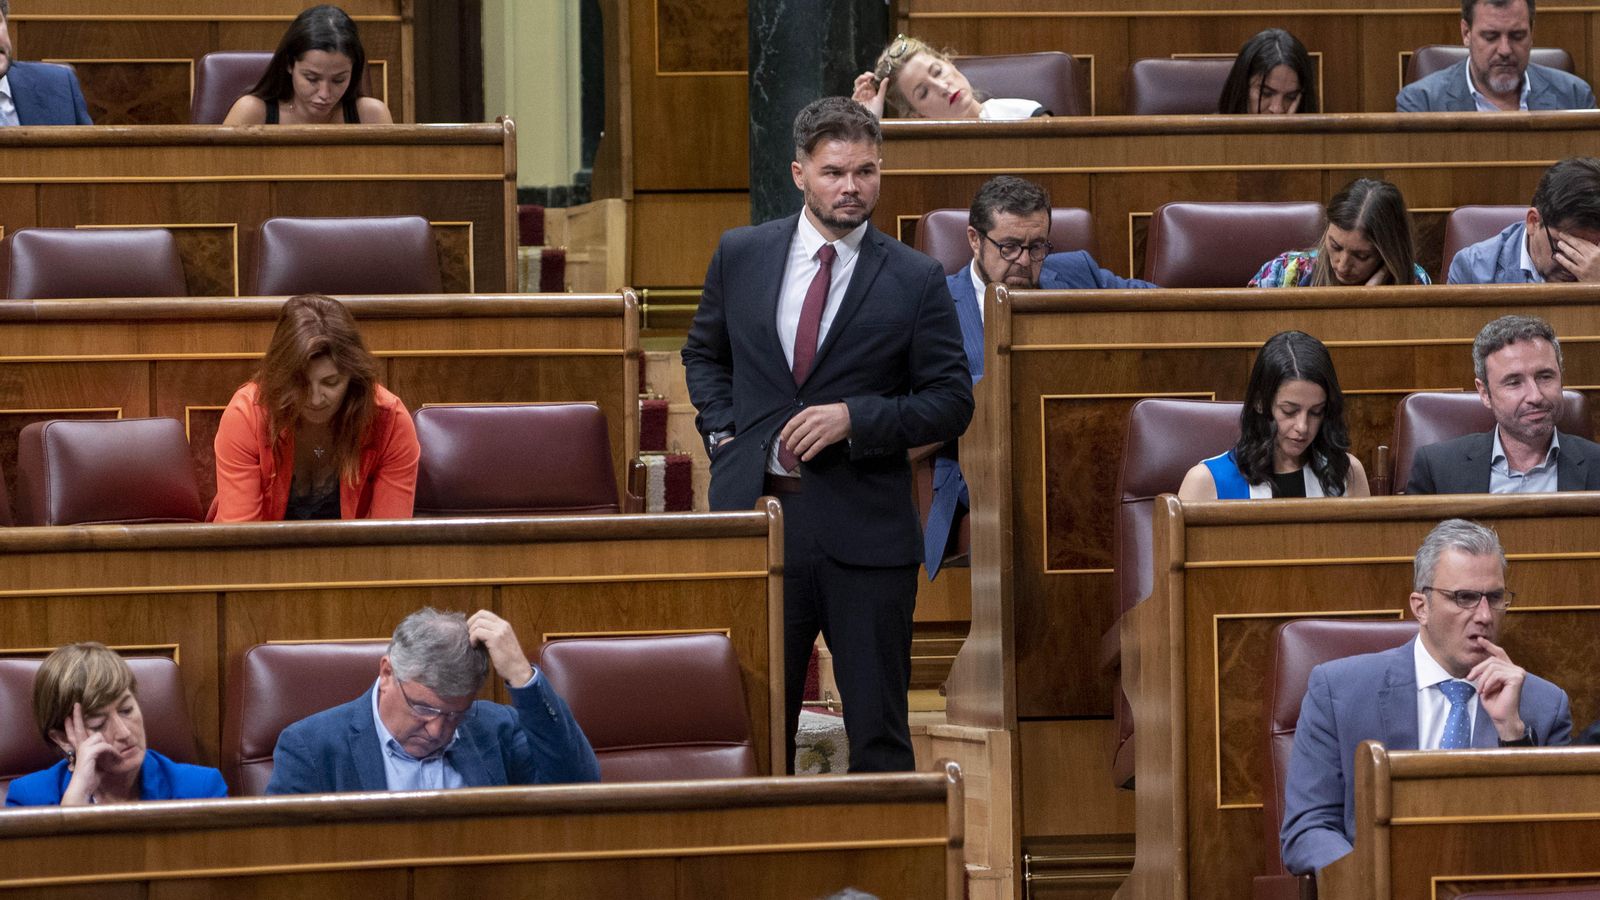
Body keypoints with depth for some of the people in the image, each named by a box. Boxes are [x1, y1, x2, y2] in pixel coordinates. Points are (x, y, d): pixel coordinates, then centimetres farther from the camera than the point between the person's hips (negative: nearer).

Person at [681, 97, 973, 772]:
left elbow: (952, 402, 0)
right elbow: (704, 354, 23)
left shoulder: (915, 280, -1)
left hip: (867, 533, -2)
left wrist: (855, 418, -13)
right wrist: (723, 432, 6)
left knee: (878, 729, 1)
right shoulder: (741, 255, 7)